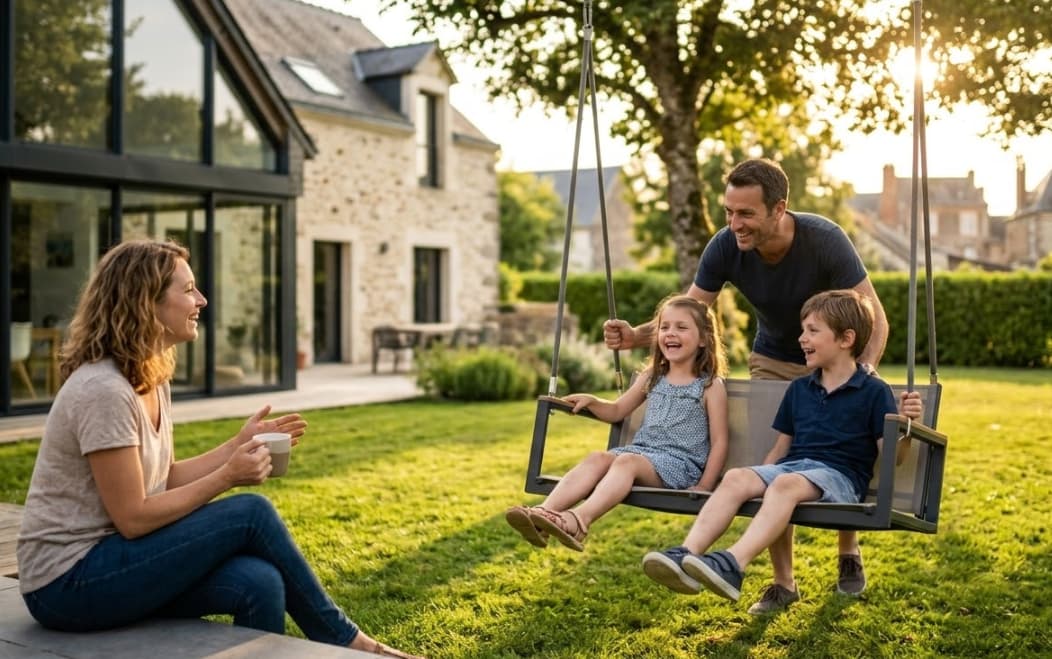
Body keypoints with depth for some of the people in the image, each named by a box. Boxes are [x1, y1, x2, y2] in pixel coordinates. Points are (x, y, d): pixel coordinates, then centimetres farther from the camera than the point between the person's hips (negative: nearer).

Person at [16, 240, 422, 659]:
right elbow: (134, 518, -21)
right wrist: (228, 476, -16)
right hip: (68, 583, -8)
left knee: (258, 584, -15)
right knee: (251, 514, -16)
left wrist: (239, 444, 3)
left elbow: (163, 480, 10)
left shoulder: (152, 380, 7)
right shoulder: (103, 390, -22)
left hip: (107, 560, 8)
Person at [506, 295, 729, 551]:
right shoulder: (651, 378, 19)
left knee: (627, 461, -33)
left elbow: (719, 442, 1)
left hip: (680, 463, -5)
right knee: (598, 457, -24)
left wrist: (704, 487, -10)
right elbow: (617, 410, 28)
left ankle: (578, 520, -56)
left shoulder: (711, 385, 4)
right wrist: (591, 402, 7)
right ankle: (544, 512, -43)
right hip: (641, 450, 5)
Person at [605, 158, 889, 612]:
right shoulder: (725, 248, -24)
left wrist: (863, 372, -46)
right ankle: (783, 582, 5)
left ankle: (849, 554, 30)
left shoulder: (824, 240, -32)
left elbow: (874, 319, -29)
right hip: (773, 361, 2)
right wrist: (637, 336, -37)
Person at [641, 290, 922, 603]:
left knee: (786, 484, -38)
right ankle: (686, 555, -43)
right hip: (791, 466, 5)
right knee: (736, 477, -26)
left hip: (838, 476, -5)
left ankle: (732, 565, -58)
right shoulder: (798, 388, 20)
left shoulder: (874, 391, 3)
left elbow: (890, 457, -2)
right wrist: (757, 485, 14)